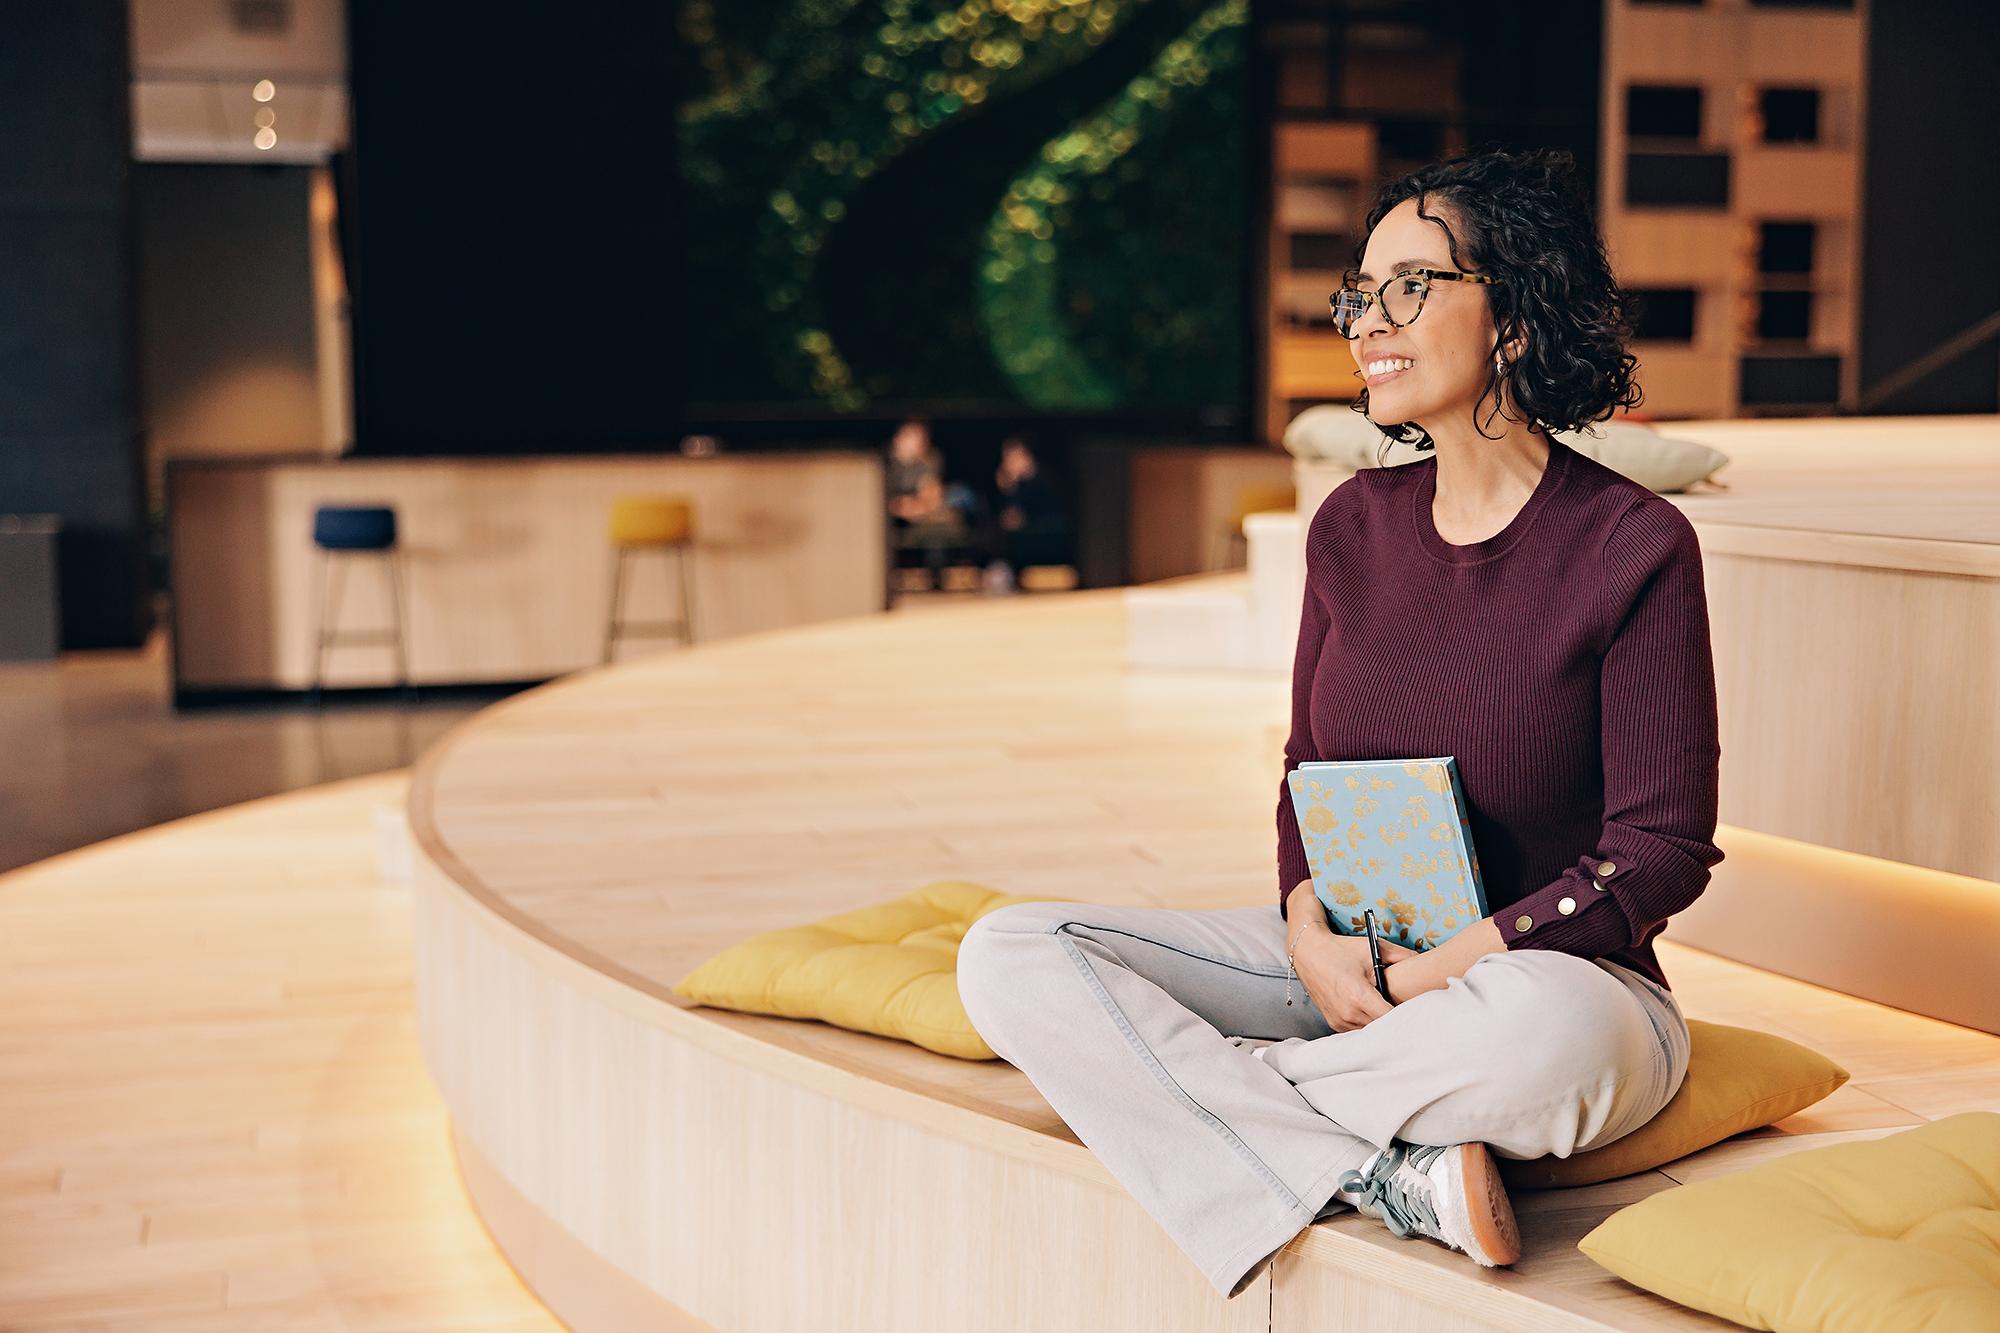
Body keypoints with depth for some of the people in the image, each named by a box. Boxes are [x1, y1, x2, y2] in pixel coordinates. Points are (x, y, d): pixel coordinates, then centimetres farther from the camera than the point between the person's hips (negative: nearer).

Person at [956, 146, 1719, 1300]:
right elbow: (1310, 771, 11)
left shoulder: (1633, 544, -10)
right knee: (1009, 954, -14)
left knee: (1549, 1030, -43)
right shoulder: (1356, 525, 6)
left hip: (1547, 972, -5)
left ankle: (1184, 1087, -17)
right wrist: (1311, 928, -10)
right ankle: (1397, 1180, -24)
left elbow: (1664, 847, -10)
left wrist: (1451, 967, -18)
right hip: (1342, 964, 5)